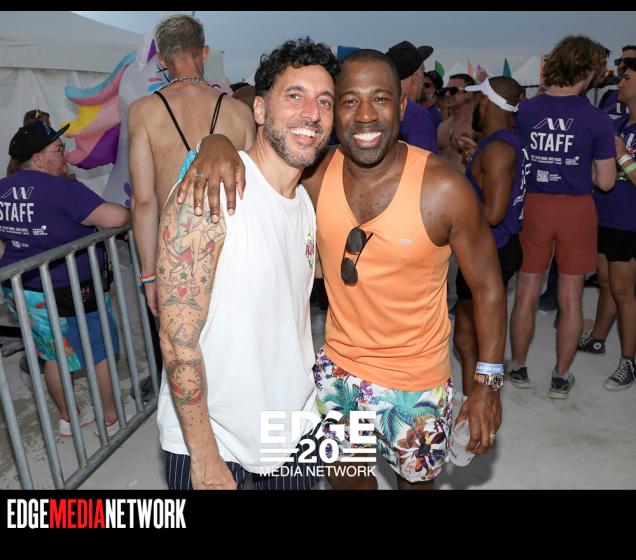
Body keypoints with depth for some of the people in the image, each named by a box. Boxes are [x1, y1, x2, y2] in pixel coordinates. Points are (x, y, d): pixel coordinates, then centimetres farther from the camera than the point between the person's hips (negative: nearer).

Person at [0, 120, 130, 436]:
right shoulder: (60, 188, -21)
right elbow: (114, 217, -31)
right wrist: (128, 214, -11)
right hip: (65, 293, -7)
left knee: (53, 354, 23)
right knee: (99, 352, 12)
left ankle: (66, 418, 38)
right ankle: (111, 419, 26)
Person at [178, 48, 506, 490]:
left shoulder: (444, 189, -20)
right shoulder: (318, 172, -12)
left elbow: (488, 285, -10)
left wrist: (488, 383, -11)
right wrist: (219, 144, -27)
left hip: (413, 379, -2)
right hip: (336, 368, 3)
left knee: (416, 480, 22)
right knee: (344, 474, 25)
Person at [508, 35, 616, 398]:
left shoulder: (524, 112, -6)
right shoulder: (597, 119, -10)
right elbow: (605, 181, -6)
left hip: (534, 205, 1)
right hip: (576, 209, -1)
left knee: (527, 295, 13)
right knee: (571, 299, 10)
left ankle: (519, 368, 26)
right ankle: (561, 378, 22)